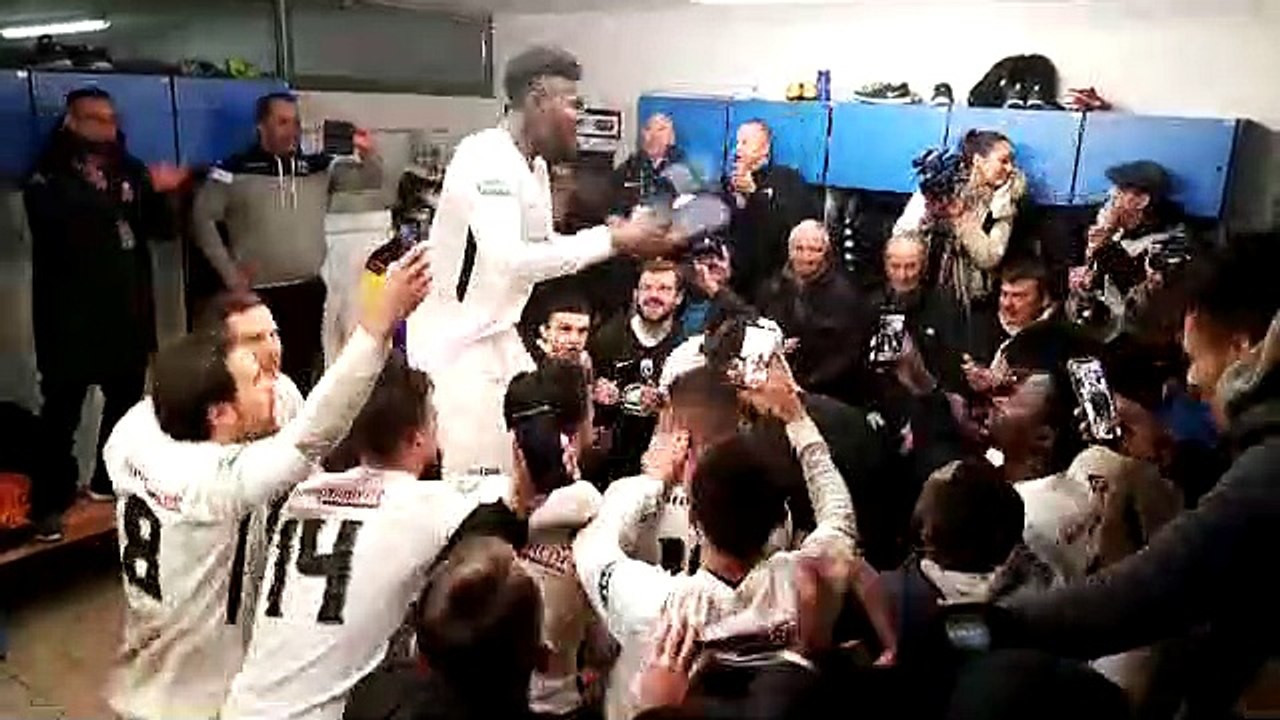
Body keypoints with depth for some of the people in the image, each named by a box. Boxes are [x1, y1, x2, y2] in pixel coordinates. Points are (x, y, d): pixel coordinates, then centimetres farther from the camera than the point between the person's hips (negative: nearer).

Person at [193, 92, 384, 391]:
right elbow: (202, 217, -2)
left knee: (302, 375, 13)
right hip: (258, 294, -3)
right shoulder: (234, 170, -3)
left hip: (309, 290, 4)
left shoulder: (319, 167, 8)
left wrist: (368, 154, -15)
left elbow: (370, 179, 7)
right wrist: (229, 271, -5)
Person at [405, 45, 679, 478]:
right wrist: (611, 241, -30)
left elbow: (542, 247, 13)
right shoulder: (486, 160, -22)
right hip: (455, 342, -9)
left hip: (499, 335, 9)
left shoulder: (535, 164, 7)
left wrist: (620, 237, 0)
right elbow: (510, 260, -34)